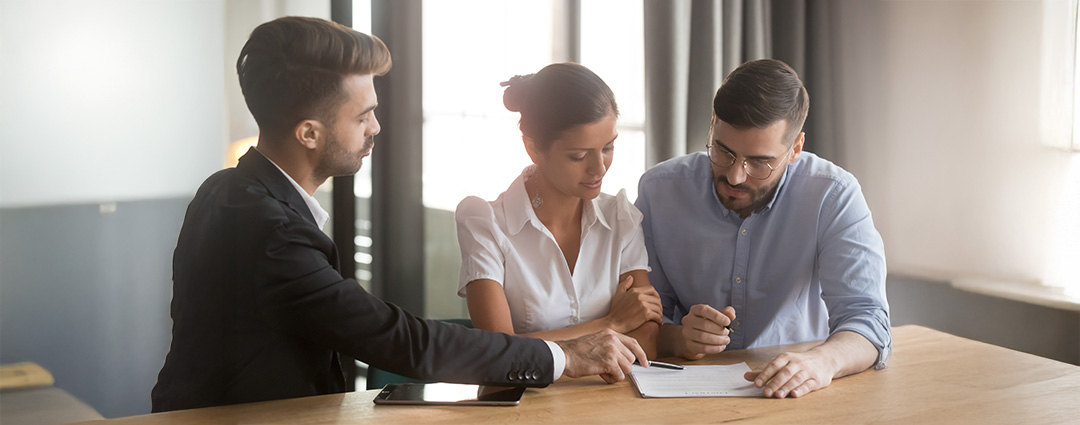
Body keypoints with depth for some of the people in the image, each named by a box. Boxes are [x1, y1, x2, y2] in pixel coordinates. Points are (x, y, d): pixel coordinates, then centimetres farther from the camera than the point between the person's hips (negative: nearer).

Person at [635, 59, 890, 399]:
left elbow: (865, 318, -17)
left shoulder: (834, 196, -9)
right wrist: (678, 339, -23)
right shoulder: (658, 191, -5)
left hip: (798, 397, -1)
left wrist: (824, 361, -38)